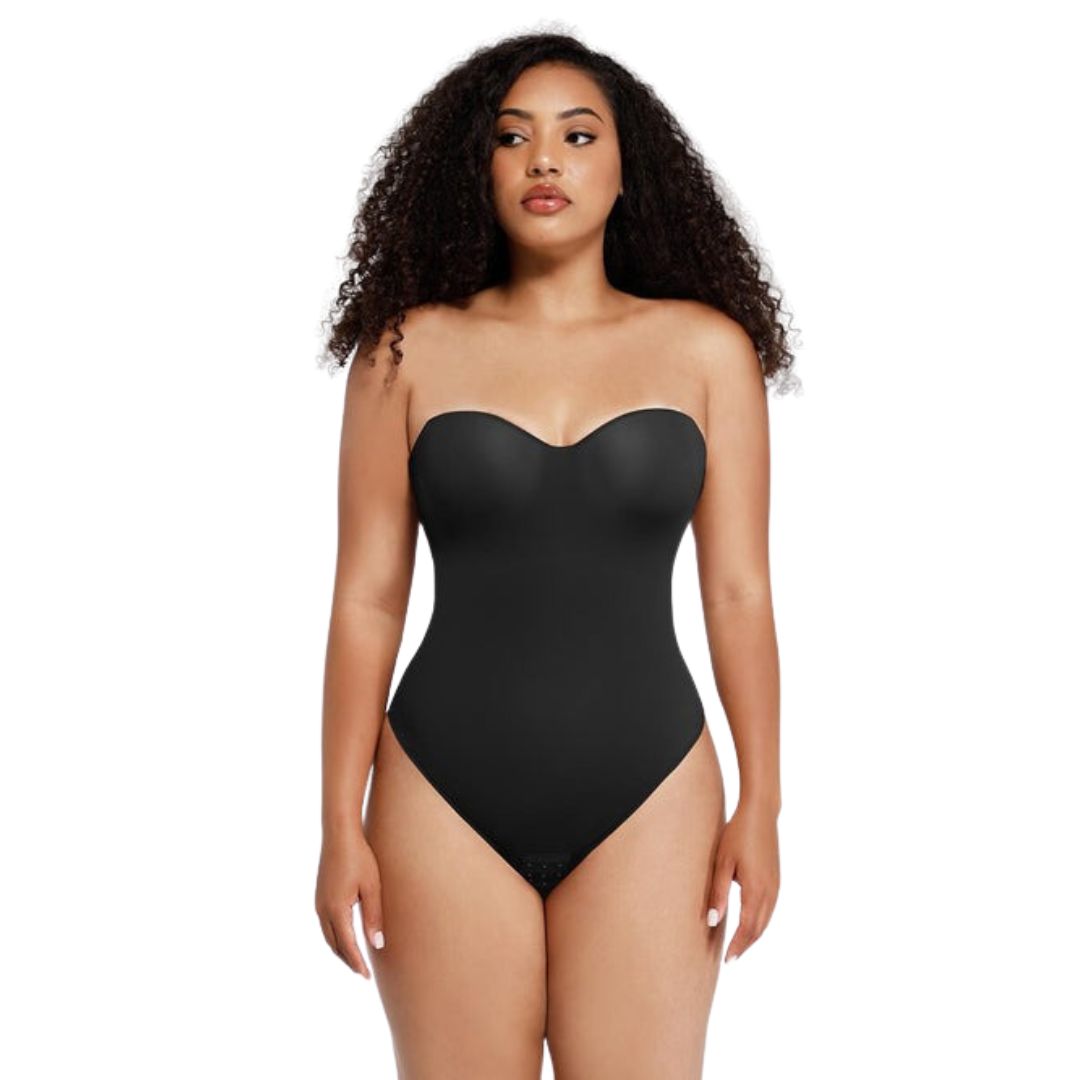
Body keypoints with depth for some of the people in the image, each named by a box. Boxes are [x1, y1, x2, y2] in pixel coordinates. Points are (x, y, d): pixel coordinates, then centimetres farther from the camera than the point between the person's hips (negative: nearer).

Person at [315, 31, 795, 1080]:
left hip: (646, 796, 0)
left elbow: (737, 592, 3)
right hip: (447, 797, 0)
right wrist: (340, 824, 0)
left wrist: (760, 804, 0)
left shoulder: (706, 346, 4)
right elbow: (366, 597, 1)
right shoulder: (408, 349, 3)